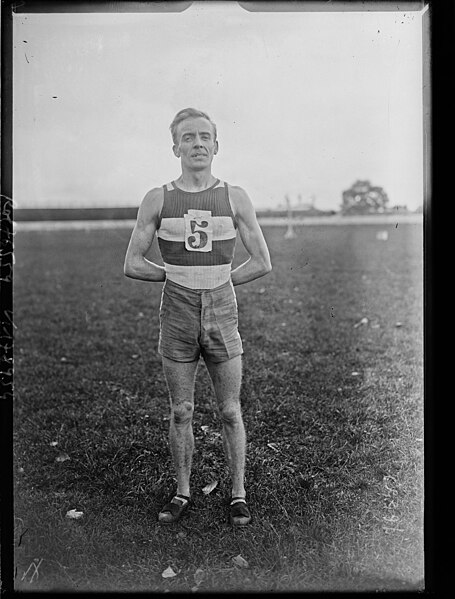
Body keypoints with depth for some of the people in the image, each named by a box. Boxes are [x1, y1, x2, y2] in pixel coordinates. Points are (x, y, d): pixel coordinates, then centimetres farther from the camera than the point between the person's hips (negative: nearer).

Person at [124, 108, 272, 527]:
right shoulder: (157, 200, 0)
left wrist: (218, 281, 2)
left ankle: (238, 496, 20)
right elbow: (133, 265, 3)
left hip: (222, 314, 0)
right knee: (181, 413, 10)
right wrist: (179, 276, 3)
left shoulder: (236, 198, 0)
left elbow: (262, 263, 4)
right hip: (177, 315, 0)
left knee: (230, 412, 6)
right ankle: (183, 493, 25)